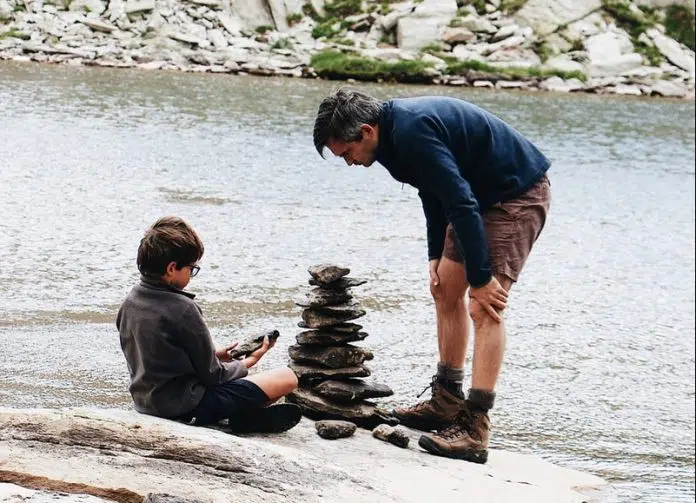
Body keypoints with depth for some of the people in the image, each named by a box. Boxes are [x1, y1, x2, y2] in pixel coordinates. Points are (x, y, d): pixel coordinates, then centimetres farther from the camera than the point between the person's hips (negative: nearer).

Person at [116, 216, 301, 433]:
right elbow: (211, 374, -13)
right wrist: (247, 363, 6)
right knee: (287, 378, -10)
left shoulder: (130, 302, 1)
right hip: (187, 407, -8)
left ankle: (242, 413, 12)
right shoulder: (183, 309, -22)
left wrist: (215, 354, 15)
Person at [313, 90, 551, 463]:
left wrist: (480, 277, -25)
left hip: (518, 194, -11)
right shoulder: (397, 126, 3)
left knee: (484, 309, -16)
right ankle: (447, 403, 24)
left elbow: (462, 204, -28)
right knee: (445, 291, 14)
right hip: (486, 195, 11)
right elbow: (436, 190, 16)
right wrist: (436, 255, 11)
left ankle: (475, 430, -19)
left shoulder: (413, 134, -28)